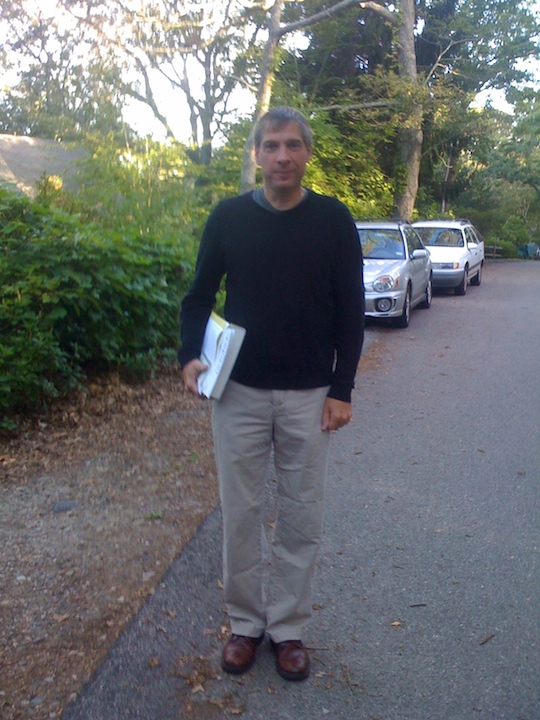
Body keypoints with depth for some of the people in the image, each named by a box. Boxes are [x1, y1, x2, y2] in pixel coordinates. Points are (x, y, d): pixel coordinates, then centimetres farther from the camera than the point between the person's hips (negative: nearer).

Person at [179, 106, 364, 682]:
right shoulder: (228, 217, 0)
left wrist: (342, 390, -4)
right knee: (240, 514, 9)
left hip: (309, 397, 0)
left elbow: (351, 310, 1)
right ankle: (246, 622, 27)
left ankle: (287, 627, 25)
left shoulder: (333, 220, -2)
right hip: (238, 394, 1)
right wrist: (189, 357, -10)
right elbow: (199, 295, 7)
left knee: (301, 519, 8)